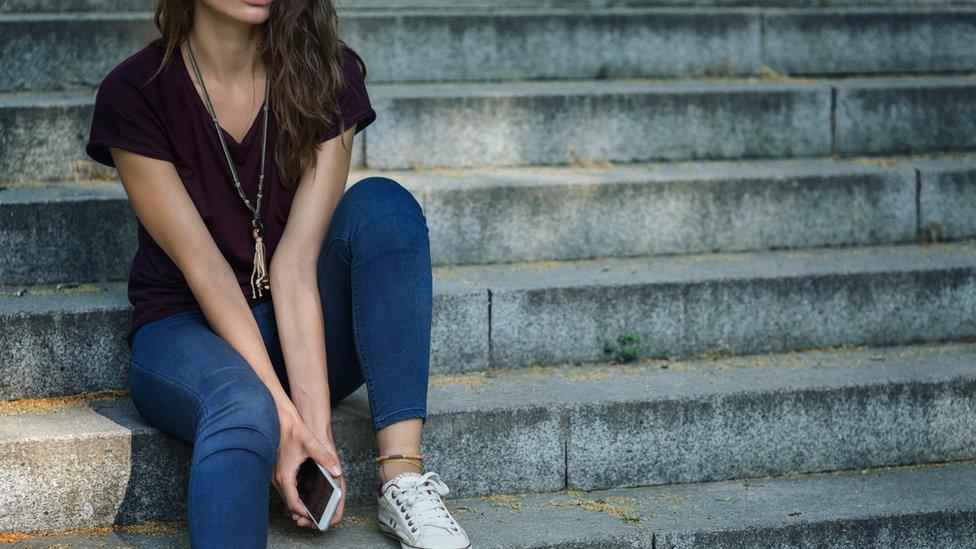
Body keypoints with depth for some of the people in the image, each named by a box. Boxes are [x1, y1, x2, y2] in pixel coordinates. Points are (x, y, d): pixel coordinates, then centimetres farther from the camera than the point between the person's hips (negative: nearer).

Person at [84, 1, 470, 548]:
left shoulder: (329, 76, -7)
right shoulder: (133, 93, -12)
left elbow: (295, 261, -15)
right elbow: (203, 268, -17)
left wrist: (315, 420, -26)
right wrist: (284, 415, -25)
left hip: (304, 330, 3)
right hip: (186, 330, -3)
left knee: (381, 203, -25)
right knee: (243, 411, -38)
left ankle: (404, 481, -30)